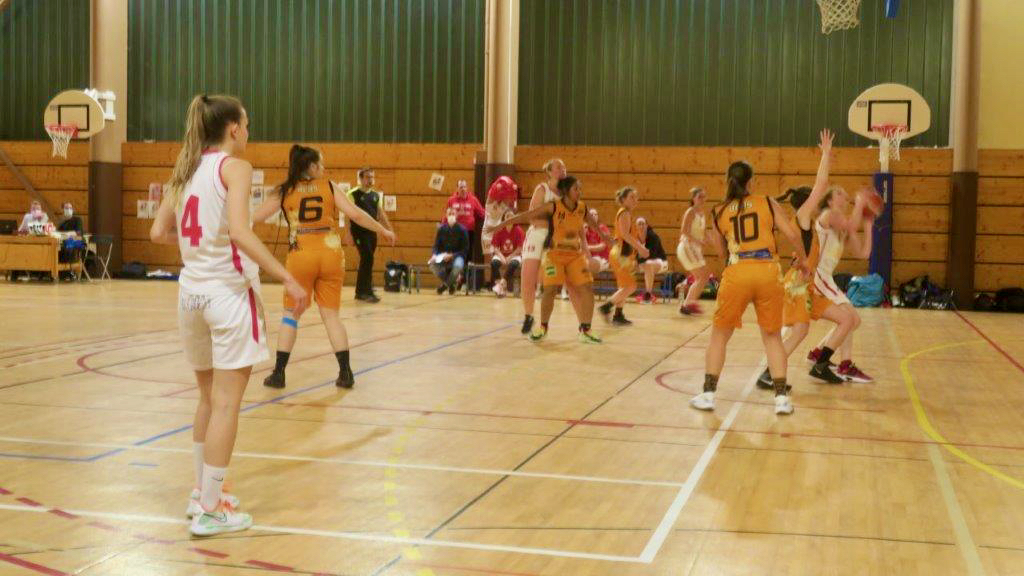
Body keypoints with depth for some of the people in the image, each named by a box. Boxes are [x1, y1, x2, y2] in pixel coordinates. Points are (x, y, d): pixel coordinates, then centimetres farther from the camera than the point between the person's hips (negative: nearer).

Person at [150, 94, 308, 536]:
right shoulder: (234, 166, -8)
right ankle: (210, 510, 2)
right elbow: (239, 232, -22)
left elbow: (159, 233, 12)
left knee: (209, 397, 19)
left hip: (191, 290, 7)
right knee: (226, 403, -1)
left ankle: (203, 492, 28)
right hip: (228, 290, -7)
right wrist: (287, 278, -22)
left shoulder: (186, 170, 12)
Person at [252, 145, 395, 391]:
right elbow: (356, 215, -1)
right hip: (331, 255, 1)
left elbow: (254, 218, 5)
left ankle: (278, 374, 10)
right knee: (331, 315, 9)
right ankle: (345, 373, 5)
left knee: (290, 314, 11)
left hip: (300, 256, -1)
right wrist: (383, 230, 10)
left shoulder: (284, 192, 5)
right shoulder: (329, 187, 5)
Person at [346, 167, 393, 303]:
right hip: (359, 232, -6)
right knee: (368, 259, -15)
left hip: (372, 232, 6)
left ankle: (360, 292, 20)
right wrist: (349, 233, -16)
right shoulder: (353, 194, -5)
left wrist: (389, 229, 9)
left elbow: (381, 213, 16)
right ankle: (367, 292, -13)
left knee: (366, 261, 10)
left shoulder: (377, 195, 12)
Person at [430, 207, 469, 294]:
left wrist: (451, 256, -20)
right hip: (443, 256, 3)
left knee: (458, 266, -38)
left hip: (457, 256, -2)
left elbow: (465, 249, -7)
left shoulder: (461, 230, -8)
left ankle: (446, 284, -3)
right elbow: (436, 245, 3)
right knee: (433, 265, -29)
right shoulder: (441, 229, 0)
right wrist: (434, 255, -19)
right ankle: (451, 282, 0)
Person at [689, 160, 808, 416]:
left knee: (719, 335, 15)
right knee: (773, 336, 15)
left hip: (737, 273, 0)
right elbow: (792, 234, 3)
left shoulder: (718, 213, 9)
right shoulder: (767, 202, 7)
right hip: (769, 272, 0)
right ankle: (782, 397, 9)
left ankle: (708, 394, 14)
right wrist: (802, 259, 19)